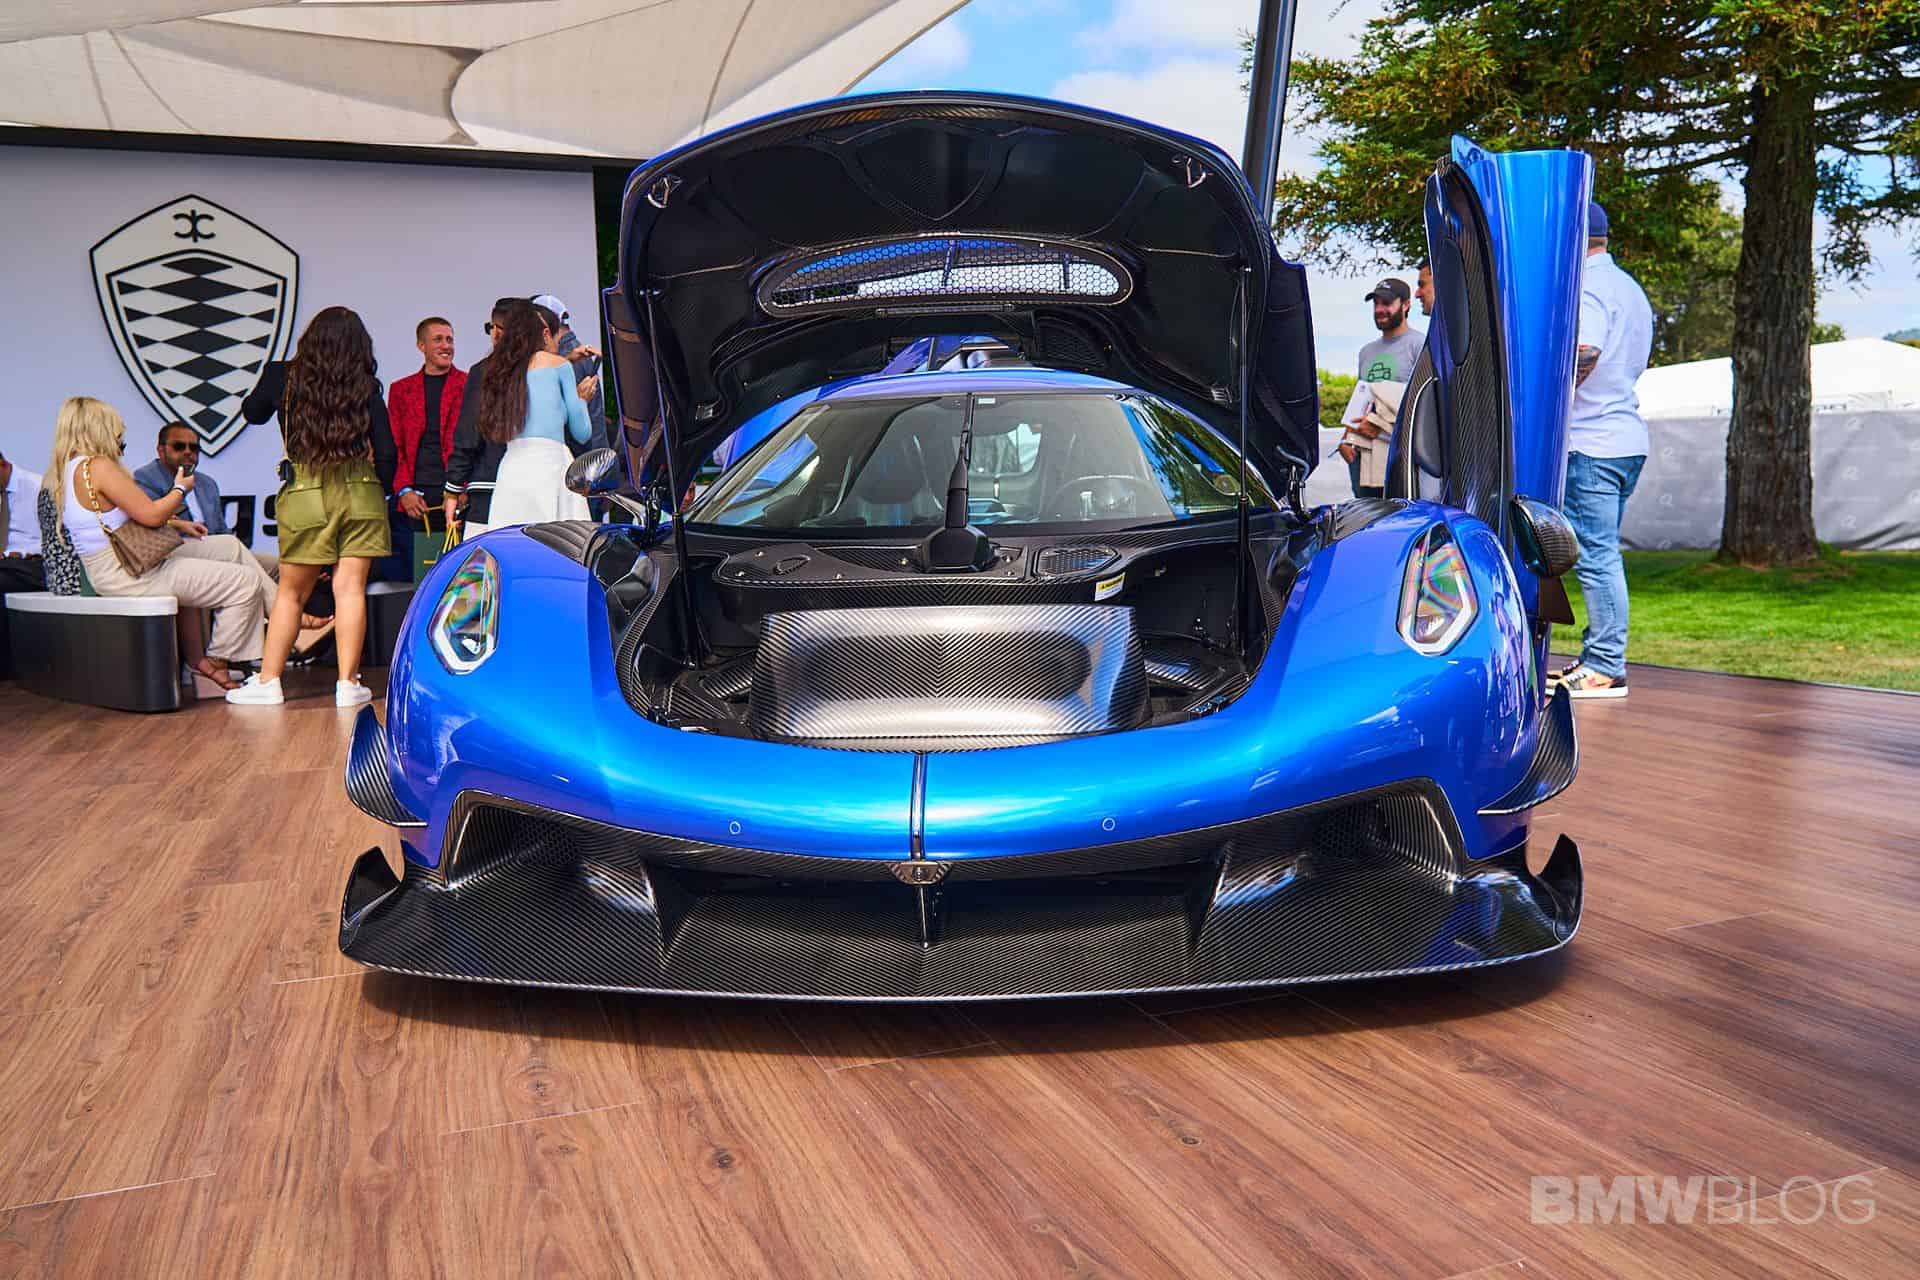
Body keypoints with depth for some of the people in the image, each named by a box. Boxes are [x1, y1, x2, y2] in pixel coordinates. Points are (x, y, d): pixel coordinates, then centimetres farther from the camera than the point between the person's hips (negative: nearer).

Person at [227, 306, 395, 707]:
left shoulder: (288, 380, 1)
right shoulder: (366, 387, -3)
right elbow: (387, 452, -2)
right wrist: (377, 490, 13)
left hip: (304, 492, 1)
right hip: (359, 491, -1)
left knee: (291, 591, 11)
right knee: (350, 587, 0)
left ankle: (268, 682, 16)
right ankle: (347, 683, 0)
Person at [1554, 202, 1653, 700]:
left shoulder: (1587, 286, -11)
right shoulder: (1630, 287, 20)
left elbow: (1584, 351, -26)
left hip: (1590, 443, -10)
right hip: (1626, 437, 10)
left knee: (1595, 555, -7)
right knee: (1601, 553, 14)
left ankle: (1605, 668, -4)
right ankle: (1599, 657, 19)